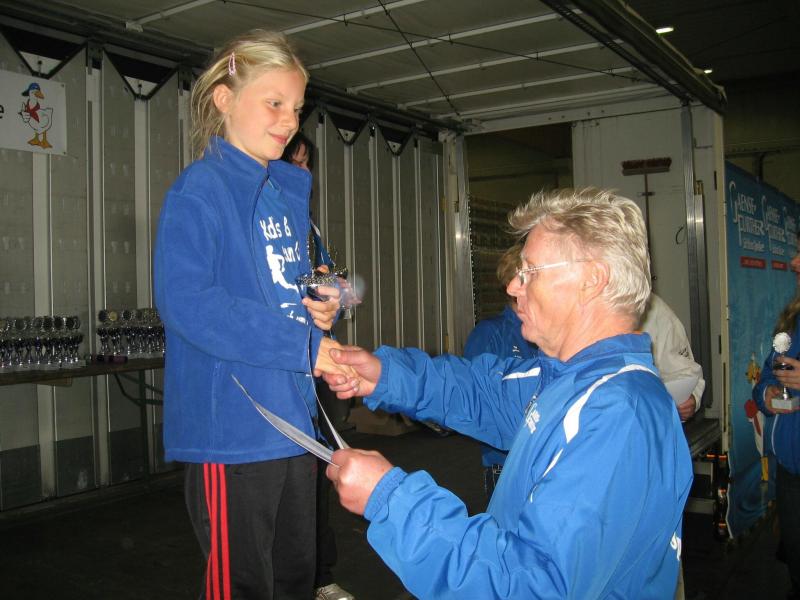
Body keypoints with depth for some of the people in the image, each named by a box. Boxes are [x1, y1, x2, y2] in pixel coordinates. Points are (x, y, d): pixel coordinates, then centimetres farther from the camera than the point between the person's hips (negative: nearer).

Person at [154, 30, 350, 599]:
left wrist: (322, 305, -2)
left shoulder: (292, 192, 13)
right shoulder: (200, 190, -11)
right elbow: (187, 304, -23)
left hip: (296, 418, 8)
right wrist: (307, 345, -21)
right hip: (233, 428, -7)